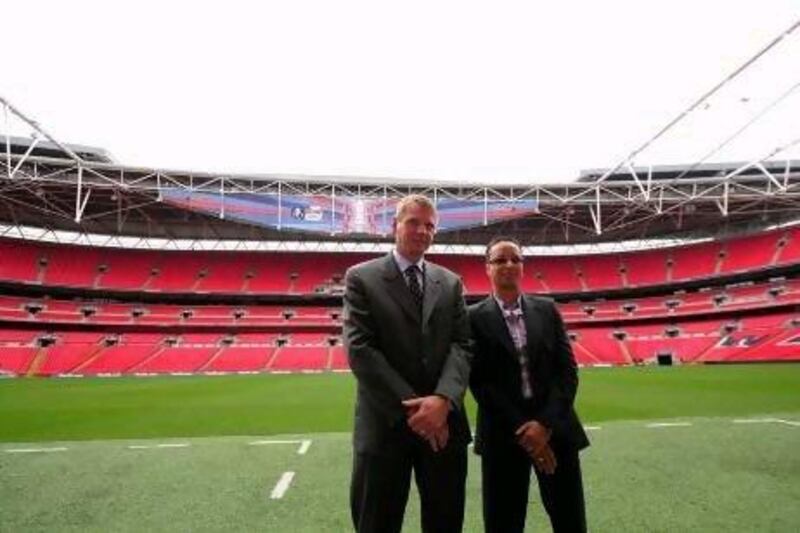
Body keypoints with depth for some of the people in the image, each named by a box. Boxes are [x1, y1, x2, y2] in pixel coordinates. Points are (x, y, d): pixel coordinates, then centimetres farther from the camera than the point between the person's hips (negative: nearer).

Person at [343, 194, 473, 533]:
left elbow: (462, 346, 1)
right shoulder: (362, 277, -1)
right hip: (385, 424, -3)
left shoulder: (450, 283, 11)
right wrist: (412, 407, -16)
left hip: (445, 422, 4)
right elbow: (359, 349, -11)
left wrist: (443, 399, -18)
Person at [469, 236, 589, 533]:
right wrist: (520, 429, -12)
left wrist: (546, 422, -10)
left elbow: (567, 370, 2)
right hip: (503, 434, -2)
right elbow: (478, 381, -7)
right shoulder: (475, 318, -1)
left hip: (554, 427, 3)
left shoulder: (547, 310, 8)